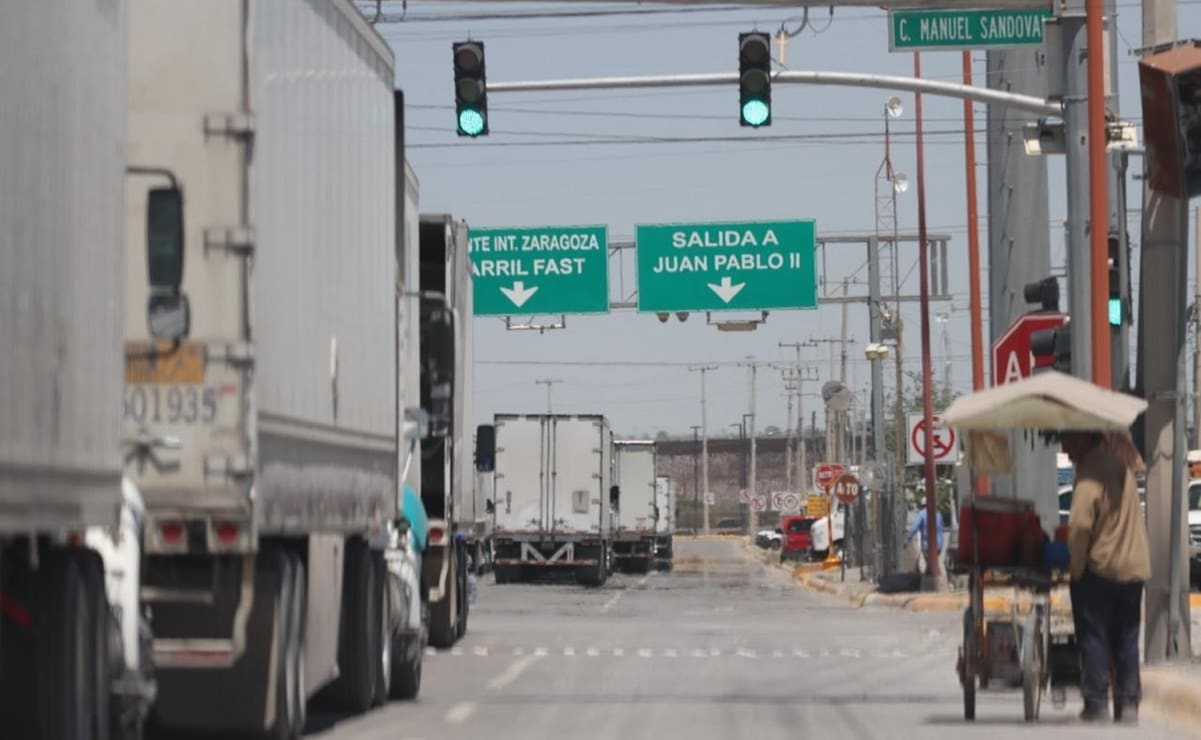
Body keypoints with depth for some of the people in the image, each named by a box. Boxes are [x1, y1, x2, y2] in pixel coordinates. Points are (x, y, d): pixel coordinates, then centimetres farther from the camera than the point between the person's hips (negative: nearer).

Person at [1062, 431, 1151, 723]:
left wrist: (1076, 568, -13)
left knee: (1093, 638, 0)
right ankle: (1129, 705, 8)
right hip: (1133, 567, 7)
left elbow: (1079, 526, -23)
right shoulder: (1121, 461, 7)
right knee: (1126, 640, 11)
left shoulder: (1091, 472, -17)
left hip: (1099, 568, -7)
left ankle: (1096, 705, -2)